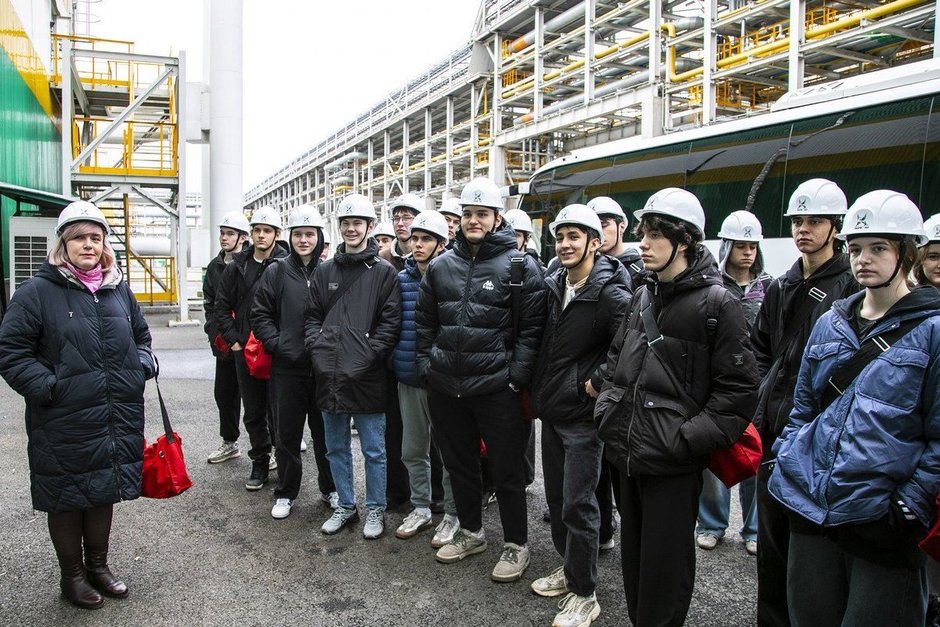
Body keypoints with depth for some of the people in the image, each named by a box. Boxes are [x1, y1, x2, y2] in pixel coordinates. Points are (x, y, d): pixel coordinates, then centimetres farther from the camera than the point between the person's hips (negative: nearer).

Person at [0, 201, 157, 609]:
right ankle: (72, 575, 30)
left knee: (105, 490, 18)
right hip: (64, 425, -5)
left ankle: (98, 565, 36)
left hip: (117, 419, 5)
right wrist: (48, 387, -17)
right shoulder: (37, 292, -9)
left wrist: (143, 364, 4)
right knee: (67, 497, 11)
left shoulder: (118, 289, 9)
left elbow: (141, 335, 22)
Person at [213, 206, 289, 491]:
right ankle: (260, 462, 26)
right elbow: (222, 307, 11)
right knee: (253, 413, 13)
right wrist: (233, 339, 3)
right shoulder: (237, 267, 7)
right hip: (245, 350, 5)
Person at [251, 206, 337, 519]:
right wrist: (276, 344, -8)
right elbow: (260, 315, 4)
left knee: (326, 432, 11)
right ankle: (285, 493, 26)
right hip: (286, 368, 0)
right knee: (287, 434, 10)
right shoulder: (276, 272, 3)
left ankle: (330, 488, 29)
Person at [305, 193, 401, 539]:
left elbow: (390, 322, -7)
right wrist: (317, 348, -2)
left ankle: (375, 509, 23)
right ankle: (346, 506, 31)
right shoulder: (325, 270, 10)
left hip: (367, 377, -4)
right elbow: (312, 316, 13)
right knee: (336, 448, 16)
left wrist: (367, 356, -15)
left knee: (373, 449, 7)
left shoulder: (383, 271, -3)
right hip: (329, 375, 5)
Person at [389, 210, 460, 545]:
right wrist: (394, 360, 9)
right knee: (413, 449, 14)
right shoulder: (402, 279, 7)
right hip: (408, 378, 5)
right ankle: (420, 508, 30)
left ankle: (452, 514, 20)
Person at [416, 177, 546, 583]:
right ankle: (470, 532, 38)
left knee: (506, 469, 7)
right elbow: (425, 321, 16)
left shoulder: (520, 266, -6)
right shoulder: (441, 266, 9)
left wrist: (517, 375, -13)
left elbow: (532, 326, -8)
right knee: (458, 464, 18)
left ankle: (515, 545, 24)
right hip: (445, 387, 5)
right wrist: (426, 365, 8)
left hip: (495, 386, -5)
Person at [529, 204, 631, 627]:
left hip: (582, 416, -8)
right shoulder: (554, 286, 7)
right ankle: (569, 568, 36)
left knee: (578, 504, -1)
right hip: (550, 410, 8)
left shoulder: (610, 294, -17)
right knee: (556, 497, 18)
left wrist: (598, 381, -16)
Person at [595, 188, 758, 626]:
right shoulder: (642, 297, 10)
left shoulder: (716, 303, -12)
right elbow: (616, 361, 21)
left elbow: (738, 391, -13)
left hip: (673, 464, -7)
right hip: (629, 455, 7)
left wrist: (688, 440, -17)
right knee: (633, 554, 20)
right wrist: (608, 411, 9)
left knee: (664, 565, 7)